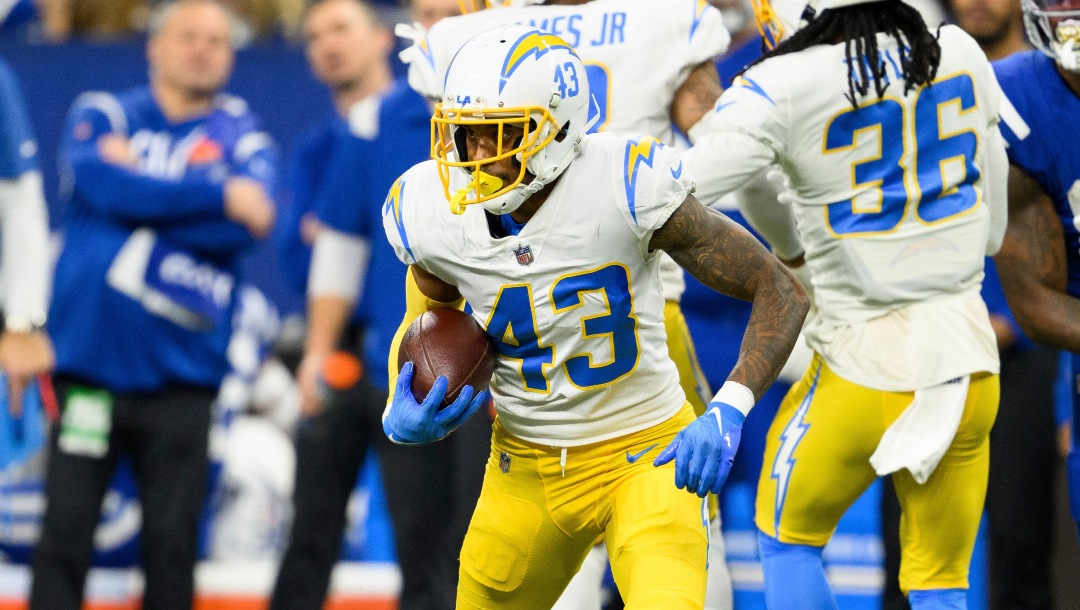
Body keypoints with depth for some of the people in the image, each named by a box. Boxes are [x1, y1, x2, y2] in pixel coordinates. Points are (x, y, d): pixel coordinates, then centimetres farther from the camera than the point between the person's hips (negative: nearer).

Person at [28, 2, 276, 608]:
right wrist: (218, 196, -16)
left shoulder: (242, 137, 8)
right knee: (65, 535, -4)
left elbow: (248, 225, -11)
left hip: (182, 380, 1)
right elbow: (105, 184, -15)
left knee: (172, 546, 2)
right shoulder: (103, 115, 7)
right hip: (91, 370, -1)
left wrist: (142, 191, -10)